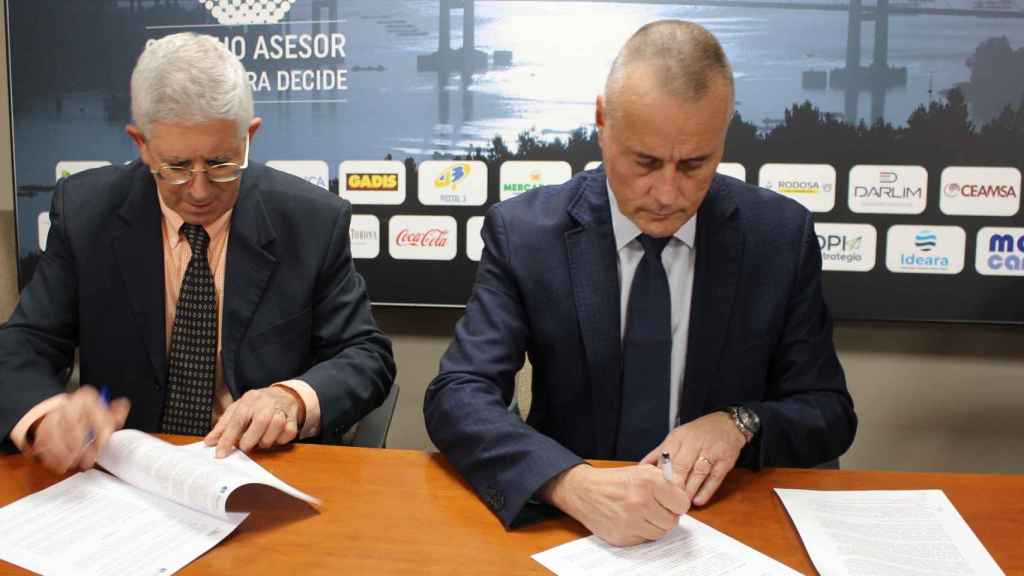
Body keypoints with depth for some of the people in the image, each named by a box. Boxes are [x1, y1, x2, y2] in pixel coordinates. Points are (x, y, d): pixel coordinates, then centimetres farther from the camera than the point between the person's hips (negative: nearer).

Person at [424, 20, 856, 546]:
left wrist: (740, 424, -19)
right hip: (567, 521, -1)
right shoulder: (524, 231, -9)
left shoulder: (782, 236, -5)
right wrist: (573, 483, -32)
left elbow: (830, 414, 2)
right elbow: (455, 397, -16)